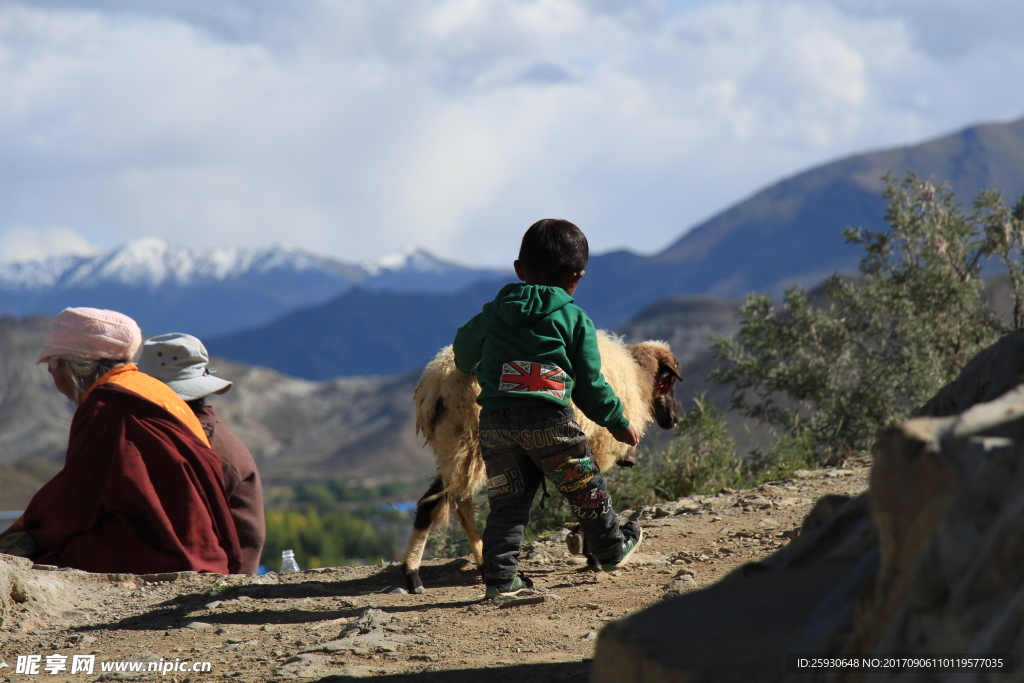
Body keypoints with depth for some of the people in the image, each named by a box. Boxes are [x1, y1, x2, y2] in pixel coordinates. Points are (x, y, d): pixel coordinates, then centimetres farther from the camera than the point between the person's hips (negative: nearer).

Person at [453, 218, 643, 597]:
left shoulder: (493, 313, 14)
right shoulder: (575, 319, 5)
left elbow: (464, 348, 29)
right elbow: (590, 384, 5)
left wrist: (468, 368, 53)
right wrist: (619, 422, 18)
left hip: (495, 420, 3)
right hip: (549, 420, -3)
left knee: (507, 501, 9)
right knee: (586, 488, 16)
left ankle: (500, 577, 2)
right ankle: (612, 548, 31)